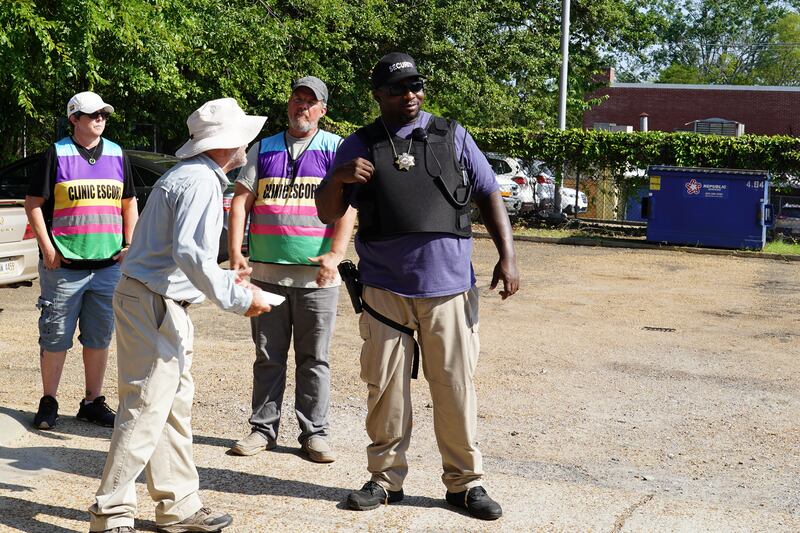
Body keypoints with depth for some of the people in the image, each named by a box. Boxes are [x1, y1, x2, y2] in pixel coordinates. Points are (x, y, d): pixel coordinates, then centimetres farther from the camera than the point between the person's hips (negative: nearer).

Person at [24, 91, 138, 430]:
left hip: (108, 265, 4)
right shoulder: (57, 154, -2)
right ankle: (49, 402, 16)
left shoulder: (117, 155, 11)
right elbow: (33, 204, -1)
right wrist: (47, 249, -8)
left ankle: (93, 402, 21)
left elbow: (129, 204, 18)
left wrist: (130, 246, 7)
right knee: (55, 337, 3)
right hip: (64, 266, -4)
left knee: (99, 338, 10)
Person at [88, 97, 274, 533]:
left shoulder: (187, 175, 18)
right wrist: (237, 298, -20)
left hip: (165, 304, 11)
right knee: (146, 409, -7)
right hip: (153, 303, -11)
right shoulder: (202, 181, -15)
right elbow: (190, 253, -26)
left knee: (175, 407, 14)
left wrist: (225, 278, 20)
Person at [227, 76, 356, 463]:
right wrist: (235, 251, -4)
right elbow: (241, 200, 8)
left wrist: (335, 255, -17)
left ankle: (314, 433, 12)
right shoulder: (263, 149, 14)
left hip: (317, 275, -2)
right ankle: (263, 428, 18)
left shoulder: (336, 149, 5)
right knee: (268, 357, 8)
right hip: (266, 271, 2)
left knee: (314, 358, 4)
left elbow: (347, 205, -5)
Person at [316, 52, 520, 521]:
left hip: (449, 285, 0)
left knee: (455, 386, 3)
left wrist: (508, 256, -1)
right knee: (385, 386, 6)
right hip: (386, 289, 1)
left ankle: (465, 482, 15)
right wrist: (338, 179, -15)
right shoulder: (360, 145, 7)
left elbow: (489, 195, 9)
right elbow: (329, 214, 7)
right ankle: (386, 477, 20)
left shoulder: (452, 136, 8)